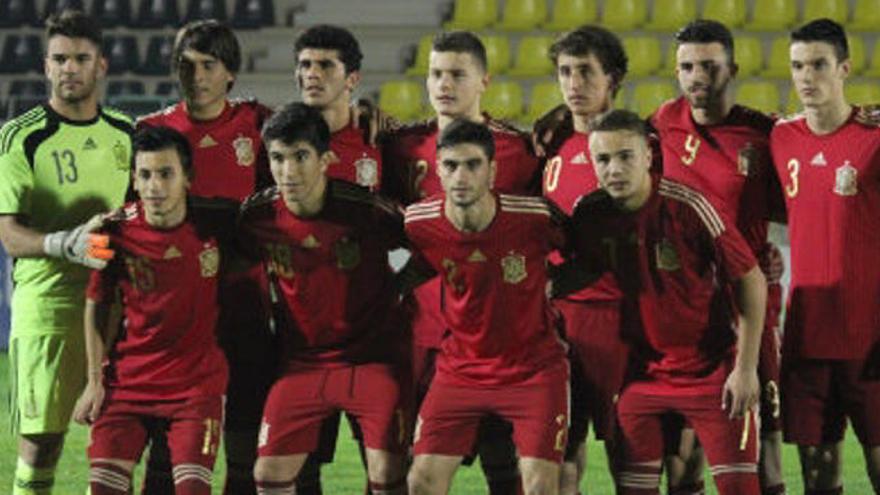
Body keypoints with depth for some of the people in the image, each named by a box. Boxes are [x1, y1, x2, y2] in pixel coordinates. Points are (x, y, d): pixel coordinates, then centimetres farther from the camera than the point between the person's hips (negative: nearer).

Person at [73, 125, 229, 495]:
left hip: (198, 378, -1)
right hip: (128, 379, 1)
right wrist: (95, 380, 1)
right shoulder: (117, 232, -8)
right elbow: (97, 306, 4)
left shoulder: (213, 226, -9)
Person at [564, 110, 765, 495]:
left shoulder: (688, 207, -18)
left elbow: (751, 281, -11)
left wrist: (746, 368, -12)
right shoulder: (590, 215, -6)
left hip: (713, 371, -4)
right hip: (643, 372, 4)